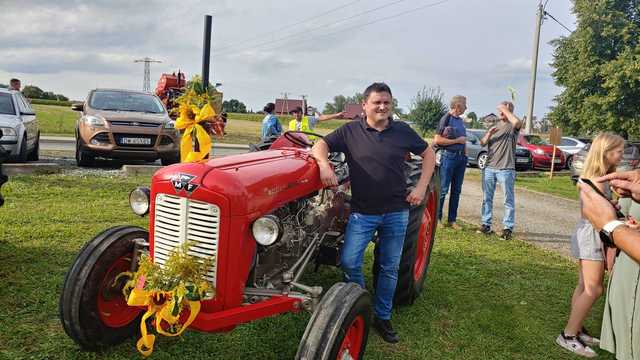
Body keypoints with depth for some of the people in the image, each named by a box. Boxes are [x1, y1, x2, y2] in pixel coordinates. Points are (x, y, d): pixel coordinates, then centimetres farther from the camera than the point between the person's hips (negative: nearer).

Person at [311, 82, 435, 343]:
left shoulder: (402, 131, 3)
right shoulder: (350, 131, -2)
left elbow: (428, 154, 11)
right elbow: (320, 145, -5)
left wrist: (421, 187, 0)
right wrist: (325, 165, -27)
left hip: (396, 212, 2)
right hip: (363, 211, -1)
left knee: (390, 268, 10)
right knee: (349, 262, -8)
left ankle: (382, 317, 28)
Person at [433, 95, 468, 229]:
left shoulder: (460, 120, 14)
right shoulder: (446, 119, -8)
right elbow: (437, 140, -14)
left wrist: (464, 153, 13)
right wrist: (457, 141, -12)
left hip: (461, 157, 7)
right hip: (449, 156, -7)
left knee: (456, 190, 9)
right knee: (443, 189, -3)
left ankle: (452, 220, 16)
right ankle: (437, 218, 6)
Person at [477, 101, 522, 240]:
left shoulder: (512, 126, -1)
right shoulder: (494, 125, 16)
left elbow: (517, 122, -26)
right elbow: (482, 143, 12)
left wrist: (505, 110, -13)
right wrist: (489, 133, -7)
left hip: (506, 169, -6)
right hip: (489, 167, 6)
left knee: (509, 199, 0)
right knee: (487, 198, 9)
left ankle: (508, 227, 3)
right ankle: (486, 224, 18)